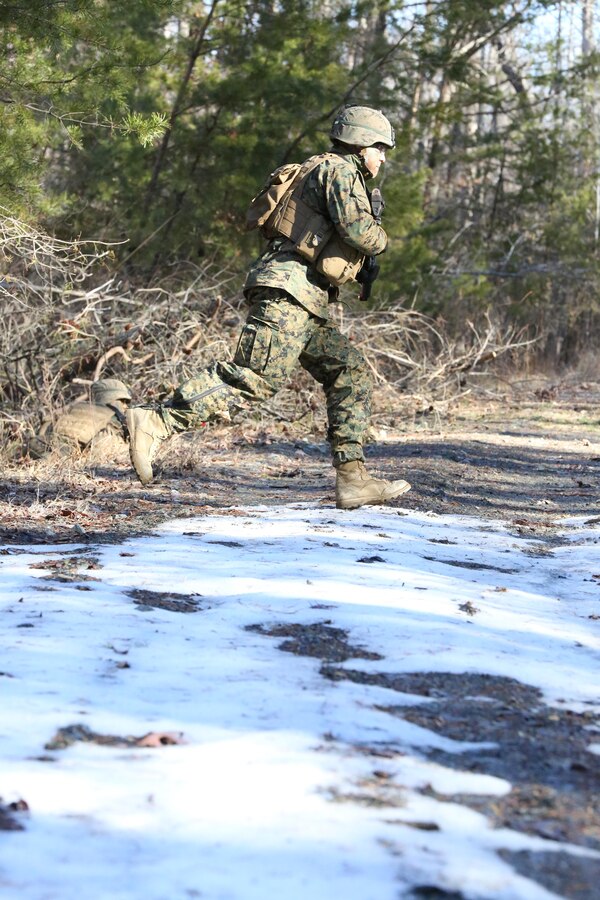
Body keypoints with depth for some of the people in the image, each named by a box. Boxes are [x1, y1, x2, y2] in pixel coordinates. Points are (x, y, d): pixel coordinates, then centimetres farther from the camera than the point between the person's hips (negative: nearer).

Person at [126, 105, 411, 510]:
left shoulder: (322, 173, 29)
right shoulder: (340, 170, -1)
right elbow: (357, 230, -15)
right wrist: (381, 240, 6)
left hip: (304, 307, 11)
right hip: (289, 291, -11)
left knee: (352, 374, 9)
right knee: (257, 377, -21)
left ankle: (352, 477, 4)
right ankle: (155, 422, -28)